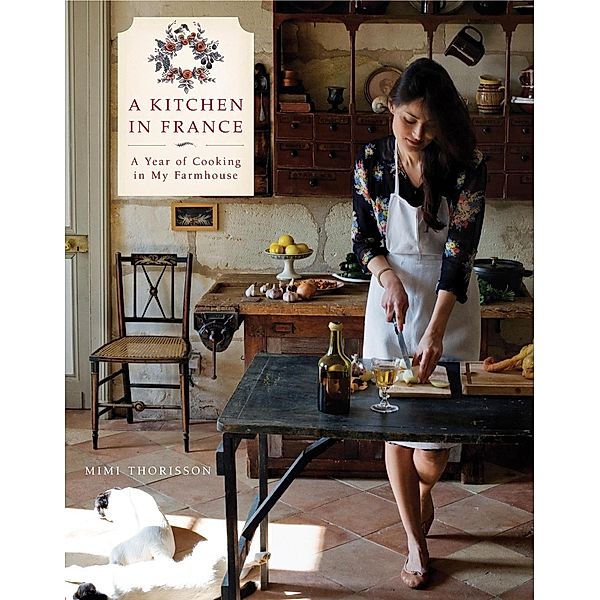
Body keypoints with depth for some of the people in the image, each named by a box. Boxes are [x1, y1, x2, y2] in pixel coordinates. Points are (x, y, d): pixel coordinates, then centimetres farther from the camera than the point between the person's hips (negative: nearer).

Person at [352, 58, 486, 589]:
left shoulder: (467, 165, -14)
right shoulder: (372, 160, -6)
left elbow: (460, 249, -20)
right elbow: (364, 237, 2)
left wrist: (436, 330, -30)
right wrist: (390, 277, -19)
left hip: (450, 302, -1)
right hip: (392, 297, 2)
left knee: (435, 443, 2)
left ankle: (424, 493, 39)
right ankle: (416, 541, 22)